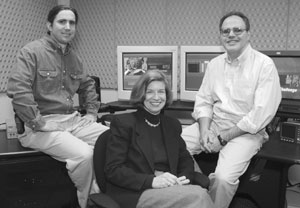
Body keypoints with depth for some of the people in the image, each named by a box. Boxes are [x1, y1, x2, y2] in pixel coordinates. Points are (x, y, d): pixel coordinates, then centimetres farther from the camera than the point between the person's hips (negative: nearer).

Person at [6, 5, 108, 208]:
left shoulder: (73, 56, 16)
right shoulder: (32, 51, -7)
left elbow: (88, 85, 29)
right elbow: (18, 90, -19)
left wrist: (92, 112, 15)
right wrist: (39, 123, -20)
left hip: (73, 120, 7)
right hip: (43, 124, -7)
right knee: (84, 153, -30)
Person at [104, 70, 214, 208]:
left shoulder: (173, 125, 18)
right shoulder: (123, 122, 1)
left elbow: (185, 160, 21)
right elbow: (113, 170, -5)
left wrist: (184, 178, -4)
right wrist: (152, 181, -18)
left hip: (170, 189, 5)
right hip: (136, 194, -5)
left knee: (200, 193, -30)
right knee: (198, 196, -29)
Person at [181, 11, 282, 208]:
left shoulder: (264, 65, -10)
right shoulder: (215, 64, 8)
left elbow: (262, 112, -16)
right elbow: (204, 100, 8)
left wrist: (223, 137, -17)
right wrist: (204, 130, -11)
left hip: (246, 132, -5)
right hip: (212, 124, 6)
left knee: (224, 177, -30)